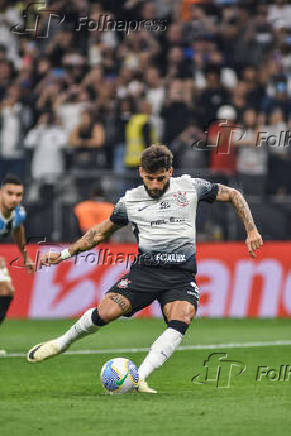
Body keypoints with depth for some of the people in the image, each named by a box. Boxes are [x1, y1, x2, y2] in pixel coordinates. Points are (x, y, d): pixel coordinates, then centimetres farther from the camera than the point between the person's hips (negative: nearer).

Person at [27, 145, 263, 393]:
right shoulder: (130, 201, 7)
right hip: (145, 268, 0)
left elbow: (233, 195, 14)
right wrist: (64, 254, 16)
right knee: (106, 312, -19)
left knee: (180, 323, -28)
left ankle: (139, 378, -29)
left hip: (181, 275, 0)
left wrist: (251, 231, 3)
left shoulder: (189, 187, 4)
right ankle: (62, 343, 9)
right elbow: (101, 233, 21)